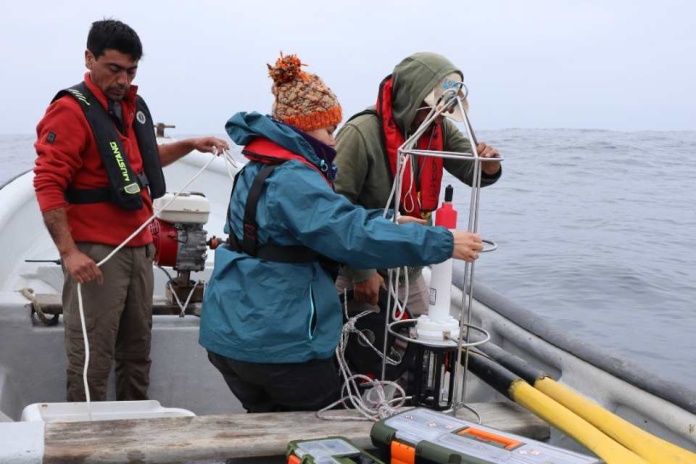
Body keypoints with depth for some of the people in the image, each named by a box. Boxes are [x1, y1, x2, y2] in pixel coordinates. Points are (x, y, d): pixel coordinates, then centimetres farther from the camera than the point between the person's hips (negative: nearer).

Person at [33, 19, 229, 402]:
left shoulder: (133, 106, 13)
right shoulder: (71, 111, -11)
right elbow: (48, 185, -17)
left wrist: (189, 146, 16)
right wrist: (68, 252, -24)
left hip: (139, 248, 8)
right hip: (95, 253, -8)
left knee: (137, 351, 14)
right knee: (92, 358, -5)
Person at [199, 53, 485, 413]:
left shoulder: (261, 169, 13)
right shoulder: (292, 181, -20)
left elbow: (332, 222, 21)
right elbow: (355, 233, -29)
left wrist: (390, 224, 11)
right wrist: (443, 243, -24)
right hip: (277, 342, -9)